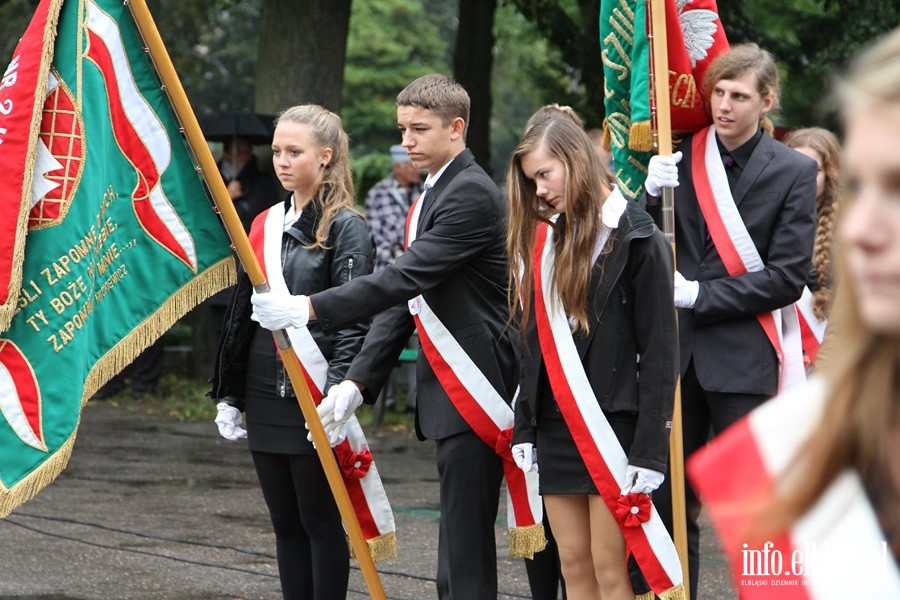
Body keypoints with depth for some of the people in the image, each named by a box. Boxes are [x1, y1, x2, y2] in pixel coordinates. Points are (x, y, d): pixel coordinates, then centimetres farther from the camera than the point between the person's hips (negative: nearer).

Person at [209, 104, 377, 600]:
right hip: (265, 398, 7)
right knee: (286, 525, 9)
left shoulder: (346, 227, -6)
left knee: (320, 522, -1)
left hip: (314, 401, -7)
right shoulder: (267, 225, 14)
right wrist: (229, 395, 15)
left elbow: (353, 321, -13)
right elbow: (242, 314, 18)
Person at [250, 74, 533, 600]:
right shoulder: (430, 198, 19)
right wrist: (359, 382, 7)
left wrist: (310, 308, -24)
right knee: (462, 543, 12)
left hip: (474, 392, -10)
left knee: (465, 550, -12)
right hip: (449, 395, 10)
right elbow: (404, 298, 17)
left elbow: (408, 277, -21)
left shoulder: (472, 194, -12)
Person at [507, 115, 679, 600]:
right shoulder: (543, 238, 13)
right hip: (555, 426, 6)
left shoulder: (636, 238, -7)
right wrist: (524, 427, 9)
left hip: (614, 425, -6)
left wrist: (649, 447, -14)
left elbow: (659, 350, -10)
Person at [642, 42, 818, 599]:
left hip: (743, 357, -3)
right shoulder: (681, 158, 6)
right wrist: (651, 196, -12)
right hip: (676, 351, 3)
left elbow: (787, 277, -7)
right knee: (670, 499, 7)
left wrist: (701, 296, -12)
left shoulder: (794, 171, -1)